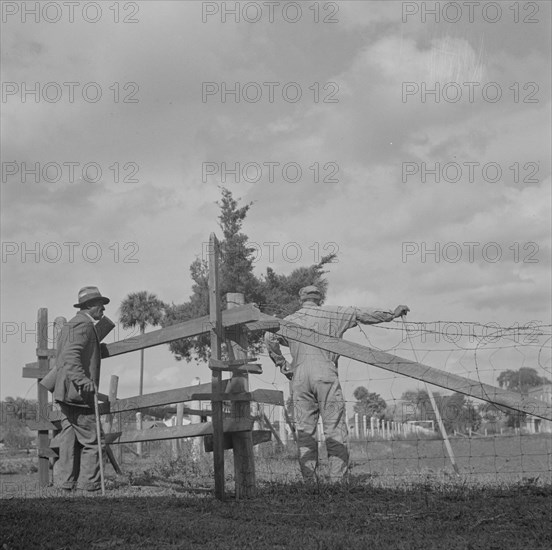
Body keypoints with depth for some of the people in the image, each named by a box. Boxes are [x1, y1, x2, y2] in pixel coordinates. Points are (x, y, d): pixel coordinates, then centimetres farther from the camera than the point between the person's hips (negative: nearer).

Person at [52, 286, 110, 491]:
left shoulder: (70, 324, 21)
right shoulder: (84, 325, -11)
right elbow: (71, 356, -24)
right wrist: (83, 380, -34)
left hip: (65, 393, 10)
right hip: (78, 393, -10)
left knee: (70, 439, 10)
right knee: (91, 440, -6)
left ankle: (66, 481, 11)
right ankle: (89, 484, -4)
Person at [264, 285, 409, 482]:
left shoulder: (289, 320, 15)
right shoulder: (330, 314, 10)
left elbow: (270, 338, -1)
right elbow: (361, 314, 11)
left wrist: (282, 365, 5)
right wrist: (391, 314, 19)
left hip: (299, 378, 3)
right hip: (325, 374, -3)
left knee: (305, 429, 5)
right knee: (335, 428, -2)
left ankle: (310, 481, 4)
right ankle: (338, 479, -7)